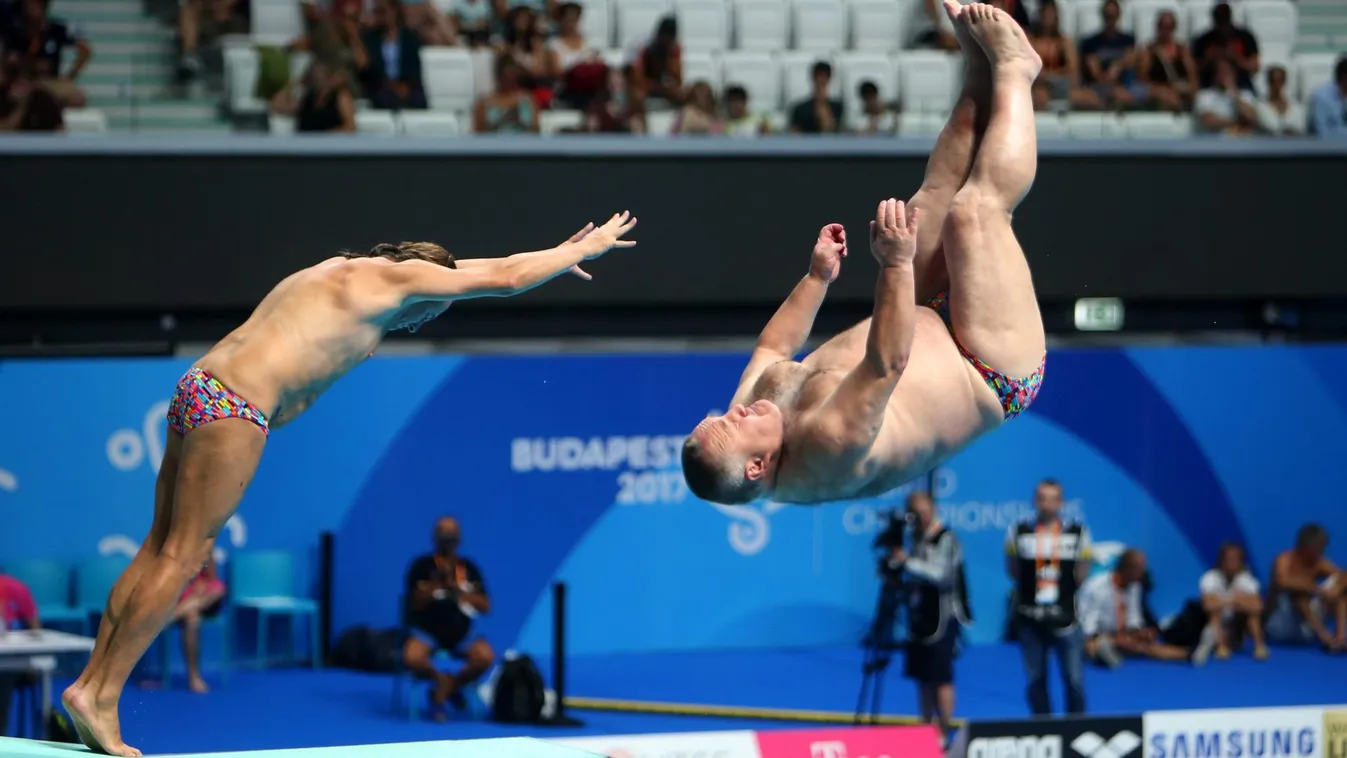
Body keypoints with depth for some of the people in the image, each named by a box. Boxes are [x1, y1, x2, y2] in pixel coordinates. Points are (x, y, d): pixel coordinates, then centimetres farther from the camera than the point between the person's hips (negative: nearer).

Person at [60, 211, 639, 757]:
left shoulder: (343, 271, 27)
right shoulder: (391, 276, 2)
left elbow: (464, 269, 42)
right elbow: (506, 279, 9)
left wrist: (556, 255, 49)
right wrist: (586, 249, 24)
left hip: (197, 389, 10)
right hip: (233, 405, -10)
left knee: (159, 549, 7)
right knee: (181, 556, -9)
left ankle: (91, 681, 2)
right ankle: (101, 695, -12)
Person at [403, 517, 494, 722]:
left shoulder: (469, 568, 9)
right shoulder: (422, 566, 1)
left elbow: (485, 606, 3)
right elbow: (415, 604, -6)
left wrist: (457, 589, -11)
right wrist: (436, 584, -19)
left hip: (461, 632, 2)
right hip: (427, 629, -2)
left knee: (485, 656, -29)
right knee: (412, 658, -35)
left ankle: (451, 687, -1)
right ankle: (441, 680, 0)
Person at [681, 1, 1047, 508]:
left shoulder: (761, 400, -14)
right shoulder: (824, 447, -39)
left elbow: (772, 349, 8)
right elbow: (886, 364, -48)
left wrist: (817, 276, 13)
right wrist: (896, 265, -55)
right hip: (994, 372, -8)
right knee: (976, 210, -16)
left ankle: (983, 66, 20)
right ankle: (1010, 70, 5)